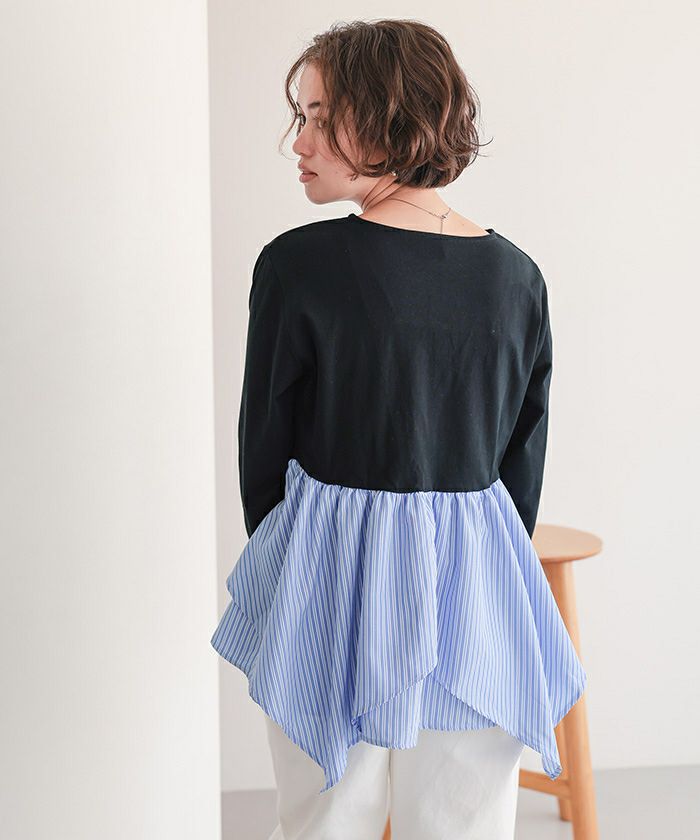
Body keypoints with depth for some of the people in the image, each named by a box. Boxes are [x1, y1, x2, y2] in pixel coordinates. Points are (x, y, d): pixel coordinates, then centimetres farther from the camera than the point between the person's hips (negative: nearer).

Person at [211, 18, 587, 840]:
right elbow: (526, 455, 7)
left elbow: (264, 443, -3)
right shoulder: (516, 275, 0)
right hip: (479, 584, 4)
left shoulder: (299, 264, -12)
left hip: (331, 586, -3)